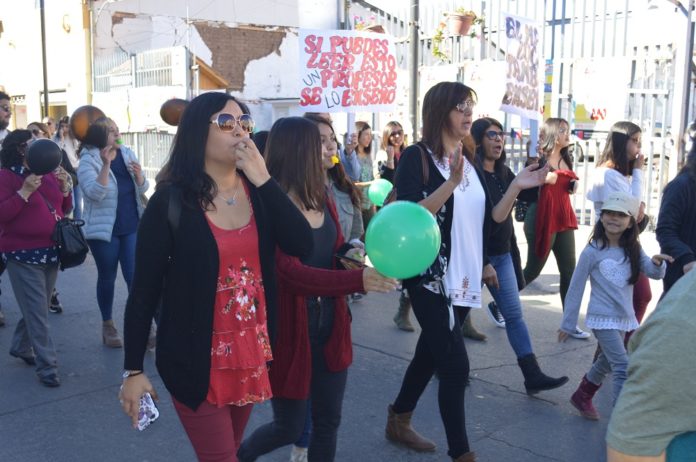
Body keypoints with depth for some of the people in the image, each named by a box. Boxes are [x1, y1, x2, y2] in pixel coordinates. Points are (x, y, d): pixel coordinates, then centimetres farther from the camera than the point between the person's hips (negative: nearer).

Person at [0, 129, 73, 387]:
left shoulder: (49, 173, 10)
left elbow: (64, 209, 14)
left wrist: (65, 187, -3)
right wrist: (25, 192, -26)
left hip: (51, 252, 7)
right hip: (23, 256, -7)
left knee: (38, 307, 17)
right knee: (37, 312, -5)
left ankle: (21, 346, 38)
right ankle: (47, 366, 1)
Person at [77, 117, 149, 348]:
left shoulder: (127, 154, 4)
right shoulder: (88, 160, -10)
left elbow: (142, 189, 6)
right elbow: (94, 194, -23)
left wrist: (139, 175, -15)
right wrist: (106, 164, -31)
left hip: (132, 227, 3)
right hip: (104, 230, -3)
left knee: (135, 276, 0)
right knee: (107, 277, 9)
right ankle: (108, 325, 24)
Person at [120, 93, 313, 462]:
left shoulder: (259, 192, 2)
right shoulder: (170, 202, -12)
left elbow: (302, 245, -13)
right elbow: (144, 290, -9)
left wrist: (264, 179, -18)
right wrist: (133, 369, -9)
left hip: (252, 350, 5)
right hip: (197, 357, -5)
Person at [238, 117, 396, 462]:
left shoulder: (322, 198, 4)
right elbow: (291, 273, -29)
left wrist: (350, 252, -10)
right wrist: (359, 280, -38)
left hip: (329, 324, 7)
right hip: (290, 328, -7)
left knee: (328, 421, 15)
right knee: (290, 427, 10)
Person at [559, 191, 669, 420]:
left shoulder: (633, 249, 3)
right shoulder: (593, 252, -12)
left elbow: (655, 274, -4)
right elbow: (576, 288, -7)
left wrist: (657, 263, -28)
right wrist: (568, 323, -5)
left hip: (625, 318, 6)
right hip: (603, 318, -6)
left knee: (607, 362, 20)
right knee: (623, 367, -15)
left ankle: (582, 396, 41)